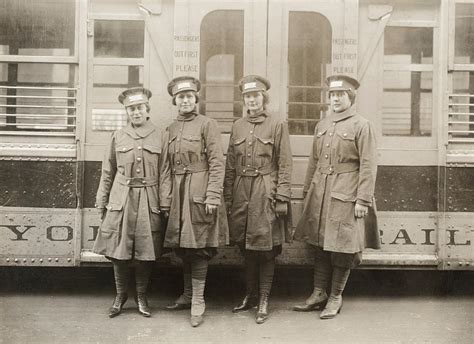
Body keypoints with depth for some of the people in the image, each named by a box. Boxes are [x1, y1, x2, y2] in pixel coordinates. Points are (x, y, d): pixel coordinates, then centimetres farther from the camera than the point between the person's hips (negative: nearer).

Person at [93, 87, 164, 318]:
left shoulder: (160, 137, 2)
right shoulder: (118, 137, 7)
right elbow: (108, 172, 10)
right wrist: (101, 202, 7)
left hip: (149, 201, -1)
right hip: (121, 200, 1)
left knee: (146, 252, 4)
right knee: (118, 250, 5)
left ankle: (141, 295, 22)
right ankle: (121, 294, 23)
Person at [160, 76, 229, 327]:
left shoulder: (207, 125, -3)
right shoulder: (170, 130, 13)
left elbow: (216, 163, -9)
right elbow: (166, 168, 12)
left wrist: (212, 196, -15)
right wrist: (165, 199, 5)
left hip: (199, 193, -5)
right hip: (178, 193, 5)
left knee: (198, 246, -3)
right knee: (182, 247, 11)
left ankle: (198, 300, 7)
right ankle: (187, 295, 25)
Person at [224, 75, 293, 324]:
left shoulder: (278, 125, -2)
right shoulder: (237, 126, 10)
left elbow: (284, 165, -4)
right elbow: (230, 165, 11)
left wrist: (282, 198, -10)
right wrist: (227, 196, 7)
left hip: (265, 193, -4)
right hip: (241, 193, 4)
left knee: (266, 250, 1)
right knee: (246, 249, 12)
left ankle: (263, 301, 12)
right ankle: (249, 296, 26)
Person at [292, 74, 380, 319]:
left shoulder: (362, 126, -4)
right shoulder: (321, 125, 14)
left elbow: (368, 166, -8)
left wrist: (363, 200, -13)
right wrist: (307, 191, 13)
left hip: (346, 195, -5)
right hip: (321, 193, 6)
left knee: (342, 246, 1)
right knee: (319, 244, 9)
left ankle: (335, 298, 14)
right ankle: (319, 294, 20)